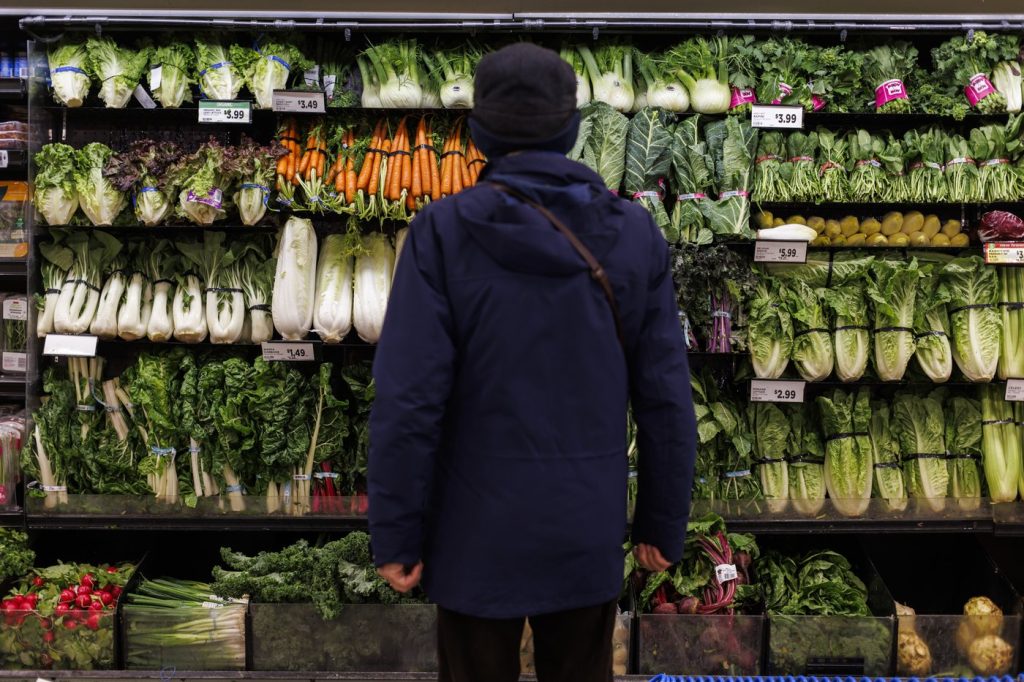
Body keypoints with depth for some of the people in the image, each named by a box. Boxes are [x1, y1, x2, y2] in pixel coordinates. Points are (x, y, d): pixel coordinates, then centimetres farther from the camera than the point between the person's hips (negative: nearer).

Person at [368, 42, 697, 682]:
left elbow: (410, 400, -16)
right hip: (588, 527, 2)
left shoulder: (445, 231, -13)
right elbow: (666, 398, -4)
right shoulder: (635, 233, -5)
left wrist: (396, 534, -6)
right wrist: (665, 522, 7)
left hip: (478, 529, -2)